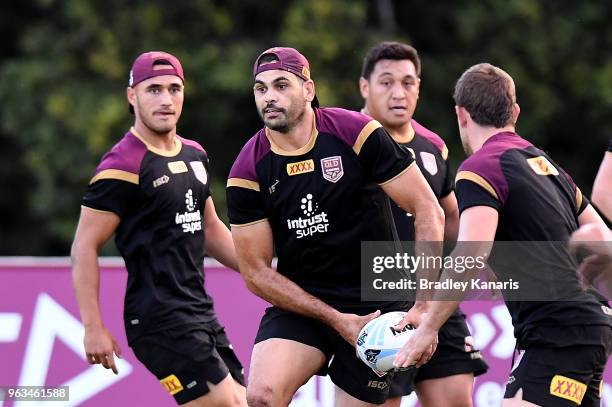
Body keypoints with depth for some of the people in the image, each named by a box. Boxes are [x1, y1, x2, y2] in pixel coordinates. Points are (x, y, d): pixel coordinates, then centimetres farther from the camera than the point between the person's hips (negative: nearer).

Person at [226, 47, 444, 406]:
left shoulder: (357, 134, -11)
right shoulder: (247, 172, -6)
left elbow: (428, 211, -8)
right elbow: (256, 271, -3)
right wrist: (336, 320, -11)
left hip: (377, 305, -1)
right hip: (299, 305, 1)